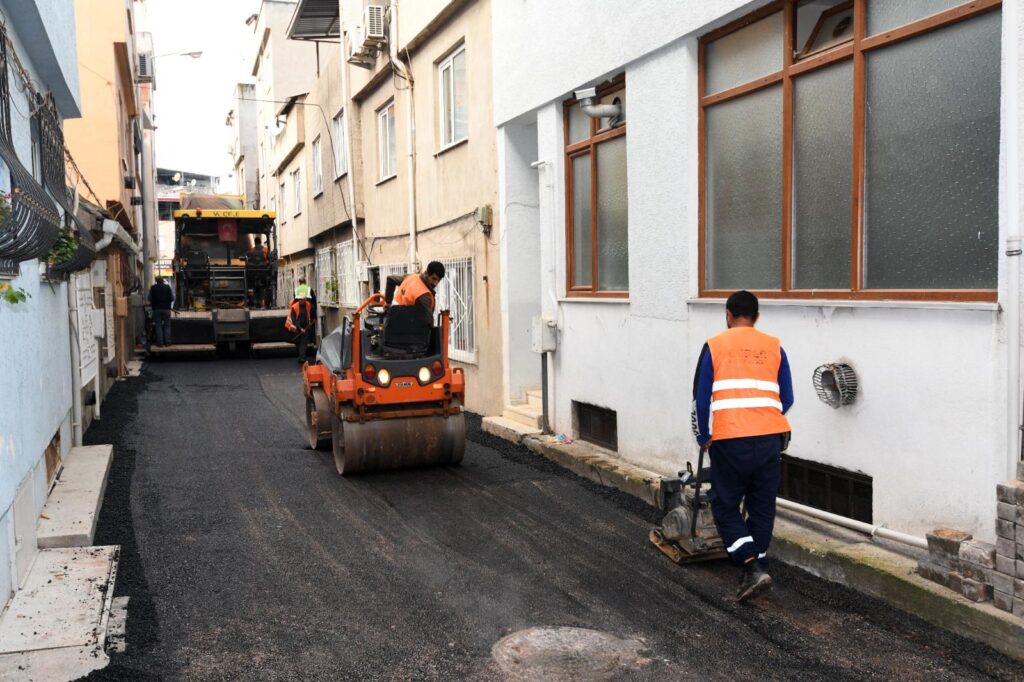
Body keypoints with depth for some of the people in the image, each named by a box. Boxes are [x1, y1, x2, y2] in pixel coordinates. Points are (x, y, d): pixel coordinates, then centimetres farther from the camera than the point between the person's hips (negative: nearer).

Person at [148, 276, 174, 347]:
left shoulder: (153, 288, 0)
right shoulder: (167, 287, 0)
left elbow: (150, 298, 3)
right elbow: (172, 298, 0)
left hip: (156, 309, 0)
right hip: (166, 309, 0)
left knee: (158, 326, 3)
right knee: (167, 326, 5)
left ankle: (160, 342, -1)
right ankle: (167, 342, 1)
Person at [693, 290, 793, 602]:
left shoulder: (715, 346, 3)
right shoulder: (774, 347, 10)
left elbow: (701, 398, 3)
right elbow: (786, 398, 12)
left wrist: (704, 437, 17)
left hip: (730, 440, -3)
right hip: (770, 438, 3)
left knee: (725, 506, 8)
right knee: (762, 507, 14)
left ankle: (753, 567, -6)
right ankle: (754, 569, 20)